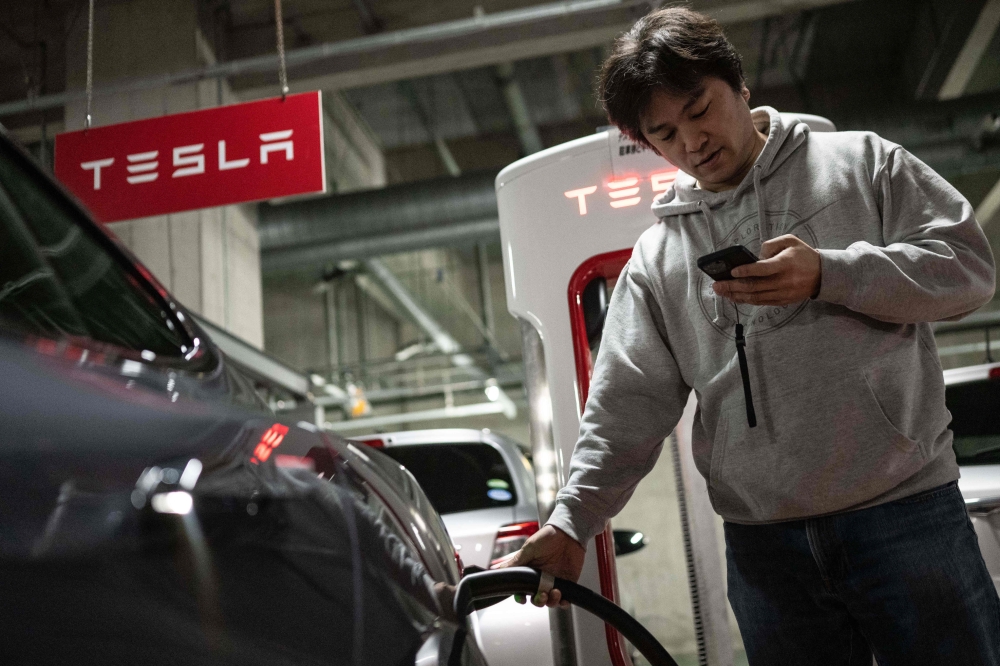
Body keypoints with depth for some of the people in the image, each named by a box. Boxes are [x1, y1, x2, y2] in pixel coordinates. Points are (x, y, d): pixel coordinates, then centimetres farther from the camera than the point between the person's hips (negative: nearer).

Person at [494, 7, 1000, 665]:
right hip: (763, 545, 2)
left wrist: (829, 274, -15)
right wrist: (571, 524, -7)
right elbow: (627, 407, 5)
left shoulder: (860, 160, 7)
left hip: (906, 511, -1)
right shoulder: (657, 257, 10)